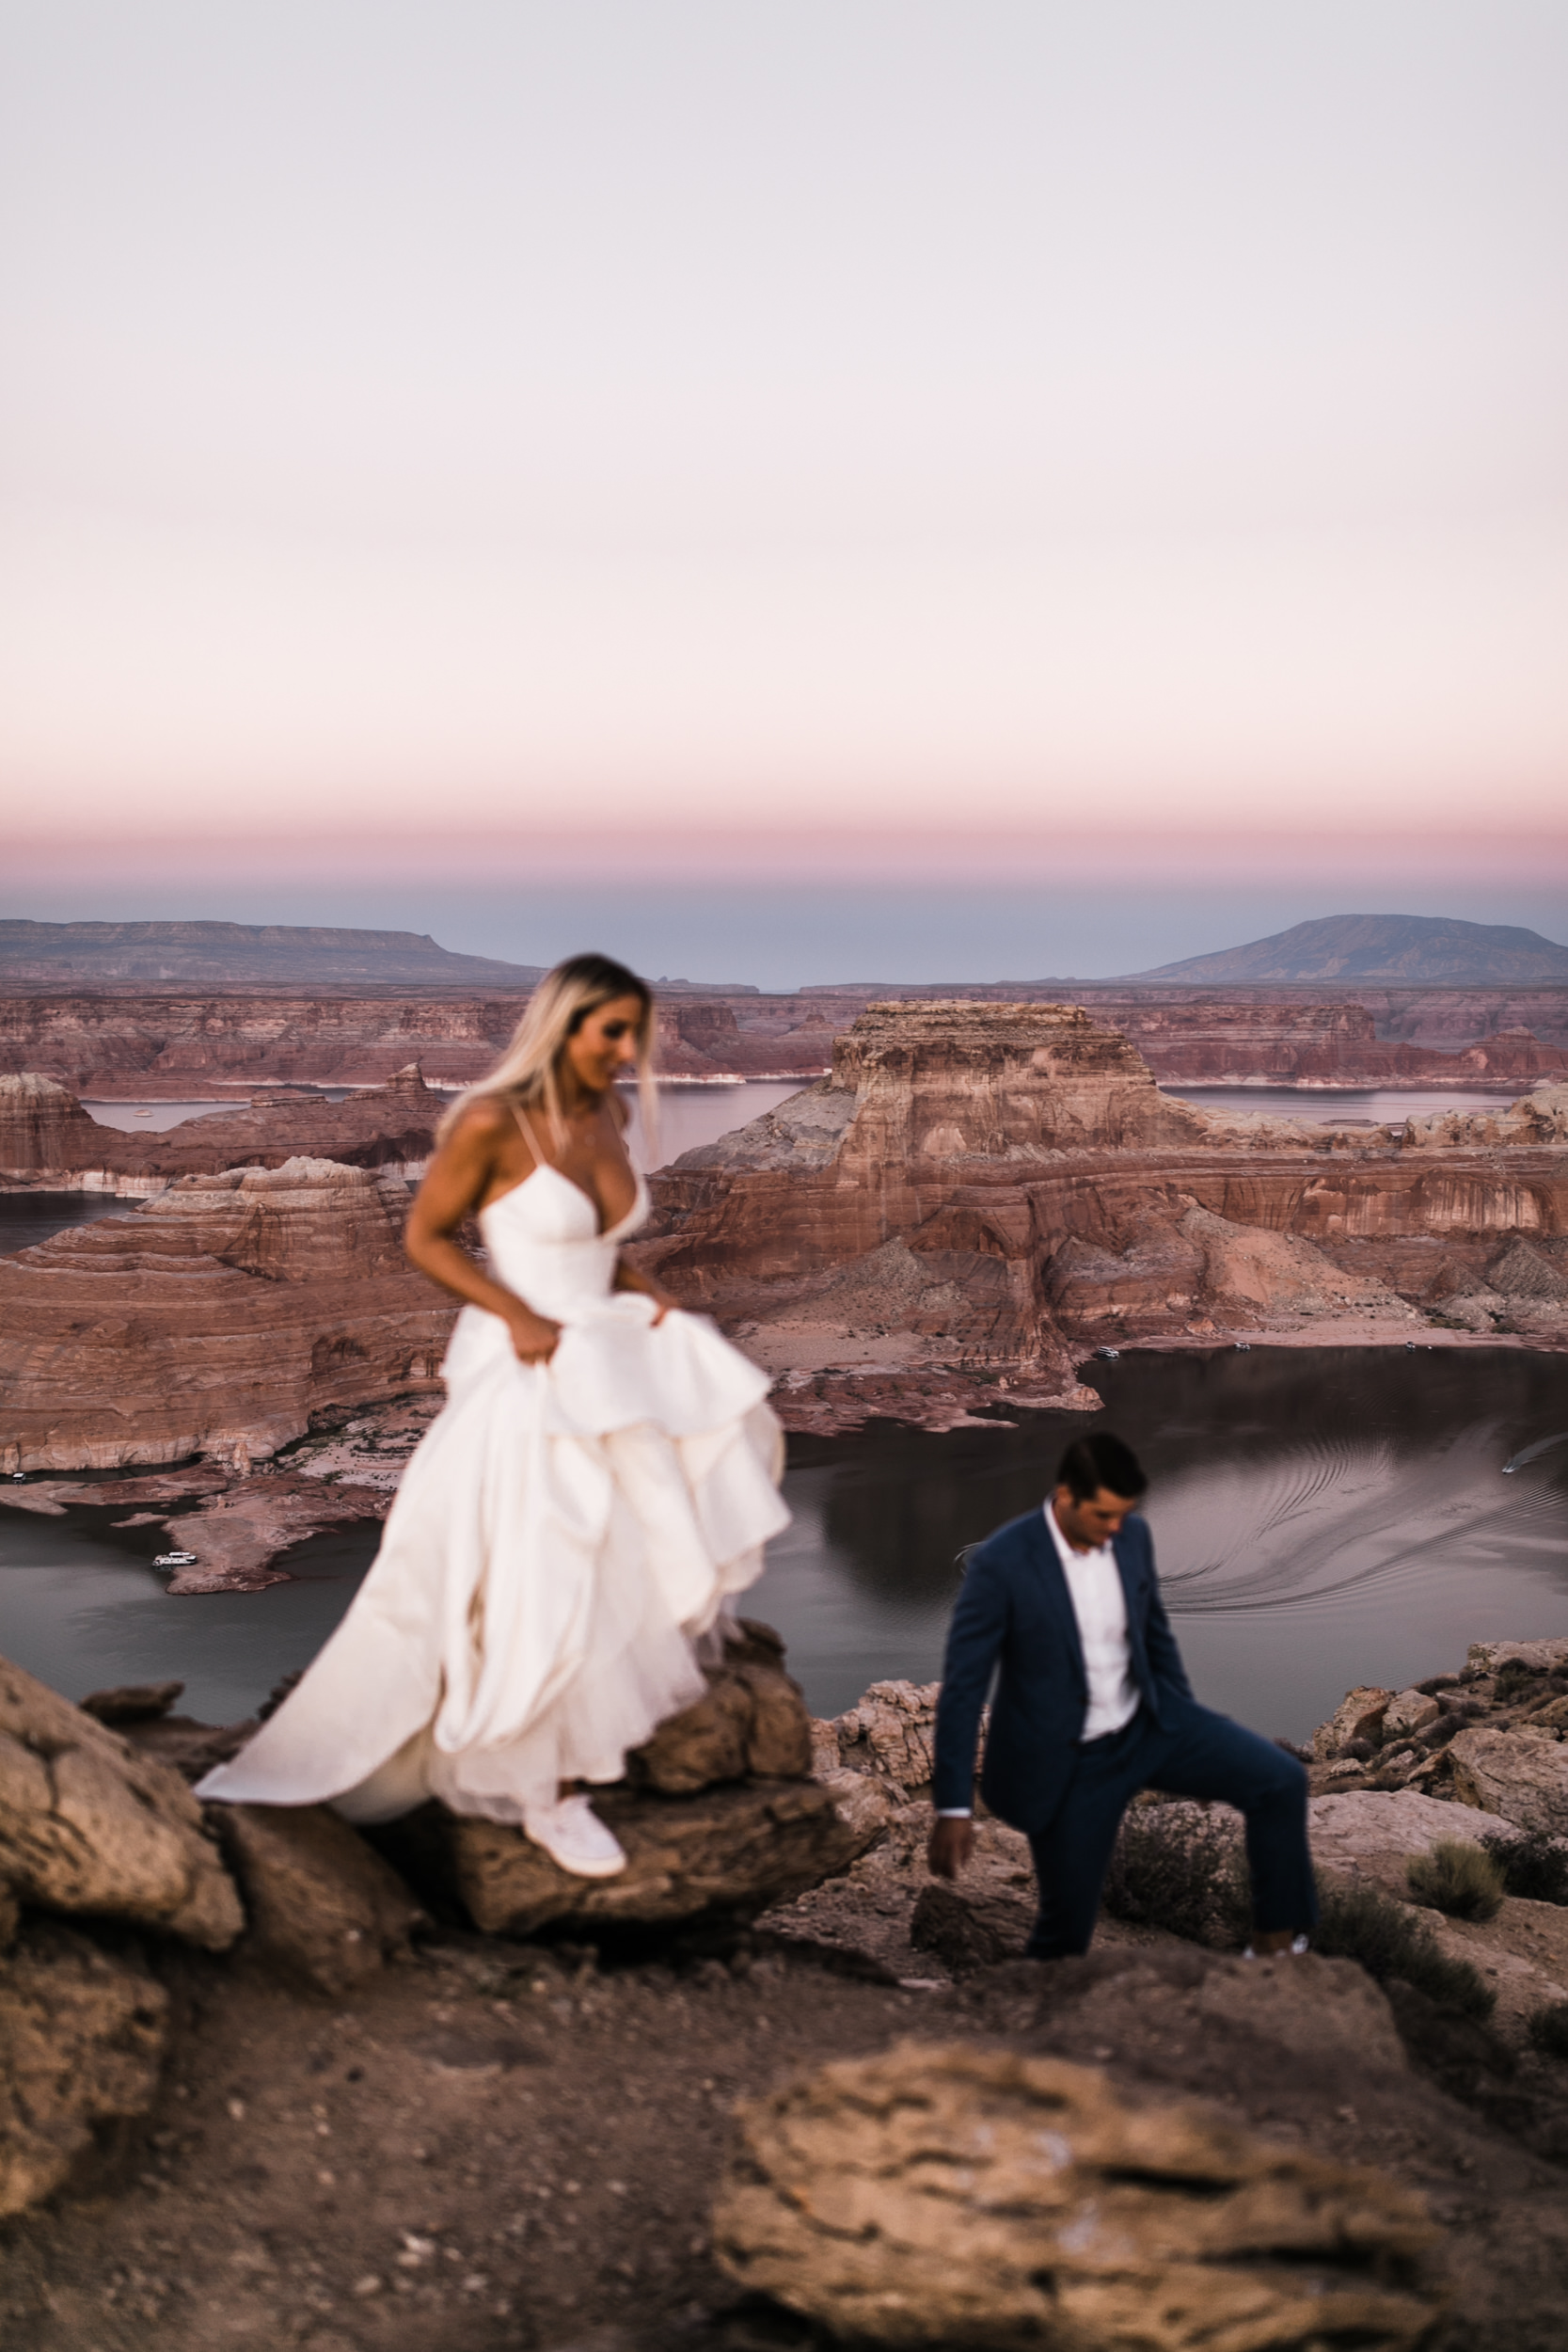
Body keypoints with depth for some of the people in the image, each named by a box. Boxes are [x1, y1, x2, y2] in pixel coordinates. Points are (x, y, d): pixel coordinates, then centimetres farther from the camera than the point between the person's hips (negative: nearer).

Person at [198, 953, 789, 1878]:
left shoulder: (609, 1114, 4)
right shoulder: (491, 1122, -19)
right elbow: (425, 1237, -11)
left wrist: (646, 1294, -1)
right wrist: (520, 1317, -21)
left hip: (603, 1348, 7)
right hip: (522, 1373, -7)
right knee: (544, 1588, -5)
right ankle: (551, 1795, 12)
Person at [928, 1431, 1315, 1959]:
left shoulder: (1132, 1535, -7)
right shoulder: (1000, 1564, -24)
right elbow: (962, 1688, -20)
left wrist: (1196, 1745, 17)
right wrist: (953, 1810, -20)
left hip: (1146, 1726, 5)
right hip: (1066, 1762, -5)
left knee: (1280, 1781, -9)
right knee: (1066, 1928, 3)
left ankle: (1273, 1942, 6)